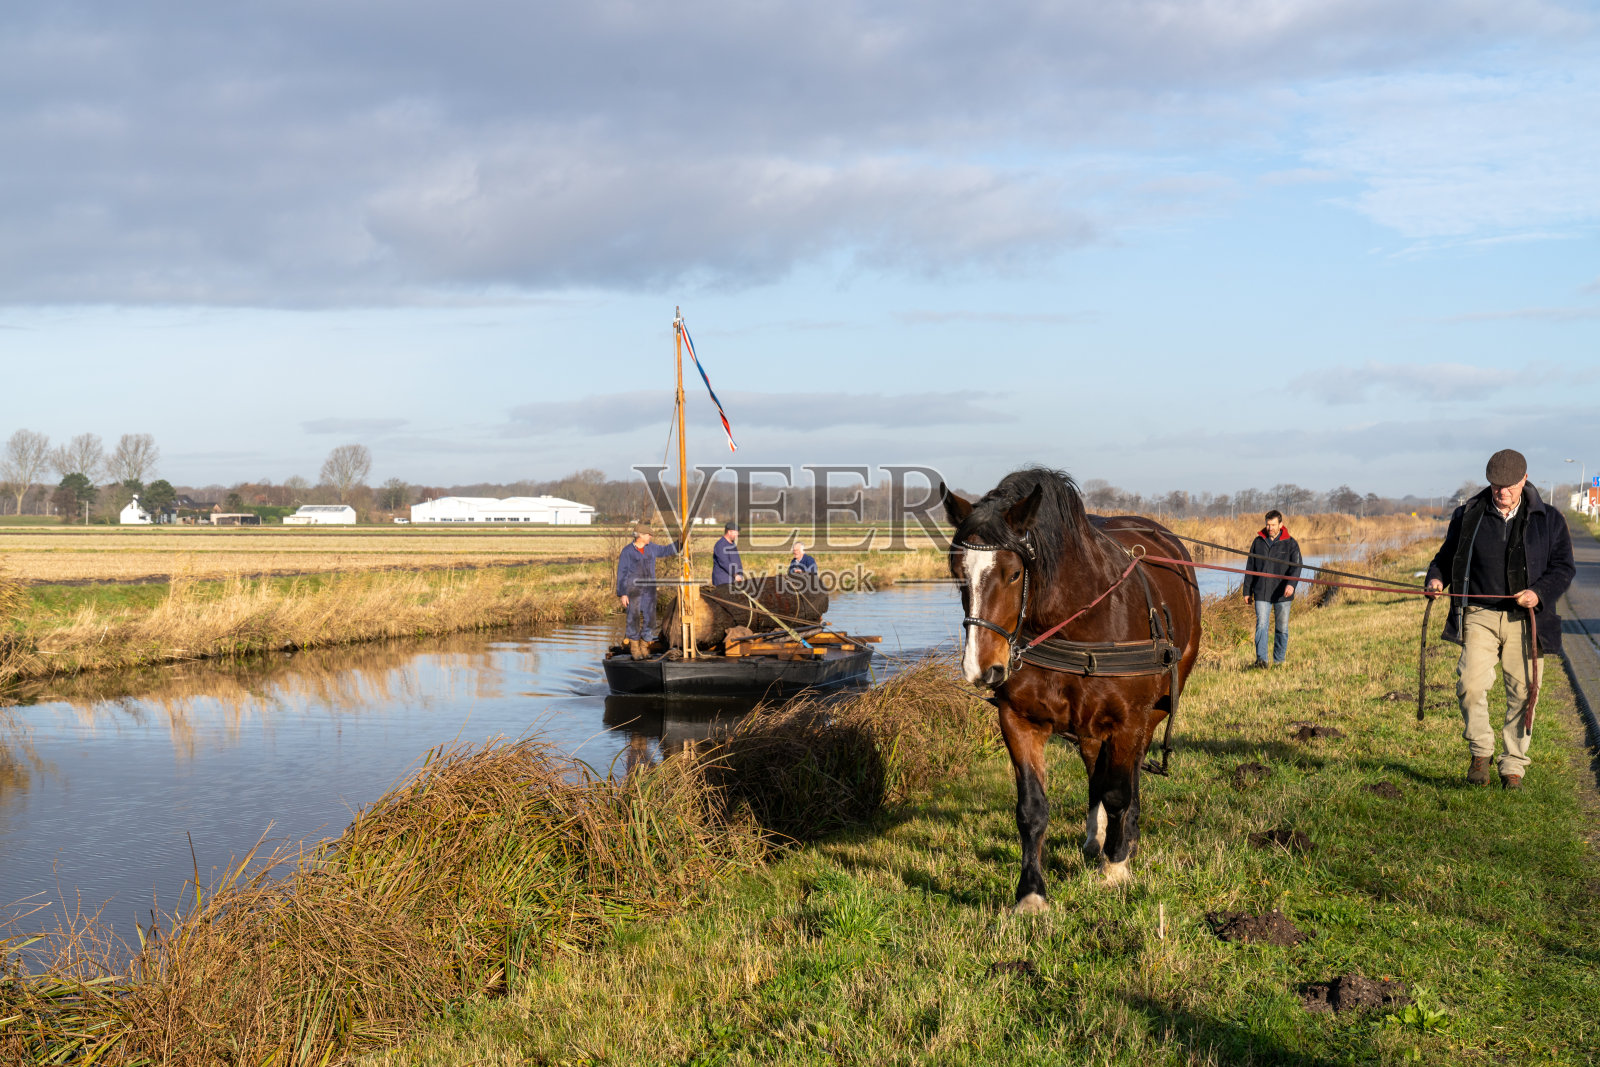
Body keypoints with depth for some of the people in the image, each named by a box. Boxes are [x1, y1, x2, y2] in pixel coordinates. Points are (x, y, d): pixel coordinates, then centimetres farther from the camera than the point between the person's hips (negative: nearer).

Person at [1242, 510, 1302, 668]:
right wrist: (1247, 592, 11)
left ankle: (1279, 660, 17)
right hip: (1262, 593, 1)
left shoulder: (1290, 544, 0)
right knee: (1261, 625, -12)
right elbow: (1250, 568, 13)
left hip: (1282, 594, -1)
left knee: (1282, 628, 7)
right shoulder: (1258, 542, 8)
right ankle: (1261, 659, -19)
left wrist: (1291, 583, -31)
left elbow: (1296, 566, -12)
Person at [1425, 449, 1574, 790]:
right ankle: (1480, 751, 3)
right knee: (1470, 683, -17)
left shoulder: (1548, 520, 7)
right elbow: (1447, 554, 20)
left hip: (1526, 620, 0)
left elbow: (1564, 566, 6)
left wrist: (1540, 592, -12)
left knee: (1521, 692, 1)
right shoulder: (1469, 515, 9)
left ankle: (1513, 766, 16)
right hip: (1479, 614, 0)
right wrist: (1436, 577, -2)